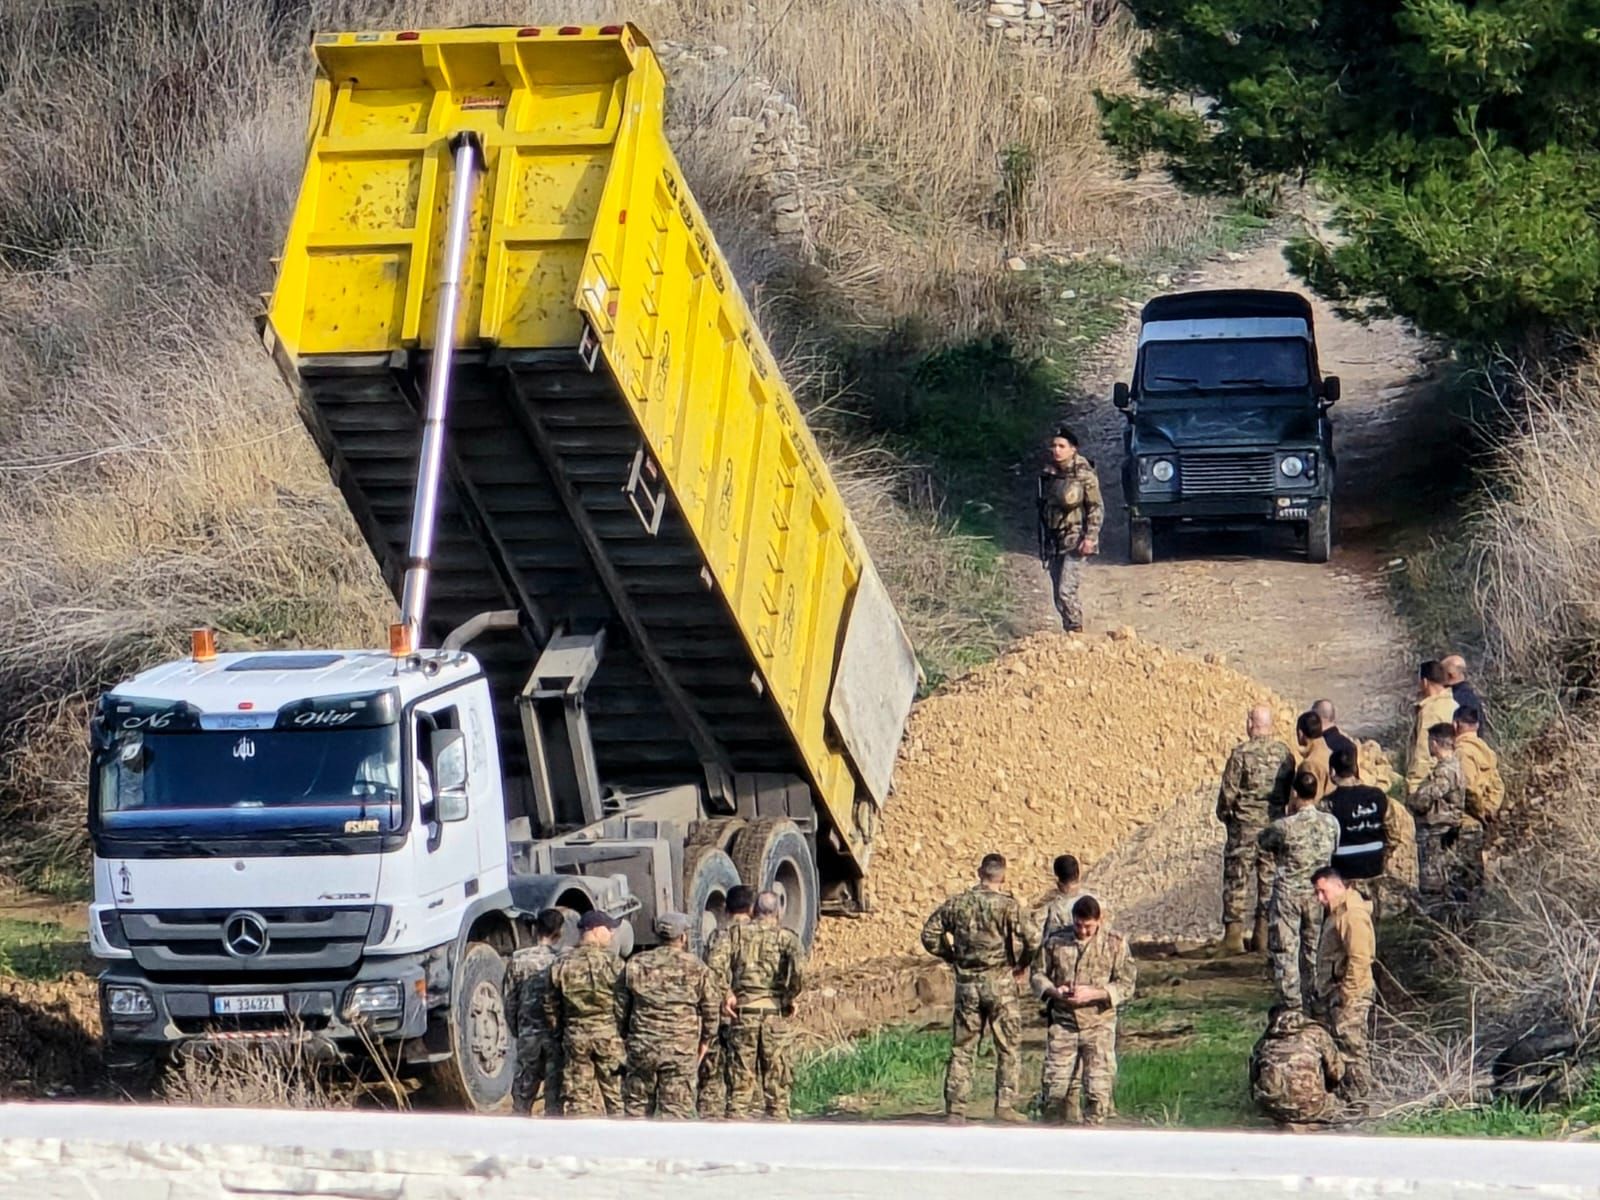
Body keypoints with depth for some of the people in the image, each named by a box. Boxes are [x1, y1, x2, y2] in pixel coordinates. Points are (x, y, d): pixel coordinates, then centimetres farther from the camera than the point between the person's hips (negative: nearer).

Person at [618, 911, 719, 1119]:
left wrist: (625, 1036, 21)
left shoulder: (635, 965, 5)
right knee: (676, 1109, -1)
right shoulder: (696, 968, -2)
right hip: (681, 1049, -2)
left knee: (637, 1106, 12)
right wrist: (704, 1039, 15)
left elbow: (621, 1006, 10)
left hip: (641, 1047, 2)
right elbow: (712, 1007, 1)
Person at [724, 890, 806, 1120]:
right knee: (777, 1080, 6)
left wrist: (726, 993, -5)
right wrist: (790, 998, -3)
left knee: (740, 1080, 5)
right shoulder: (786, 937, 2)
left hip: (743, 1013, 1)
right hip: (774, 1013, -1)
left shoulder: (738, 935, 8)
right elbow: (798, 968, -16)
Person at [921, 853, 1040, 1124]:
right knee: (1008, 1046, 8)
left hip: (967, 982, 3)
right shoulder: (1008, 906, -9)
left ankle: (955, 1109, 6)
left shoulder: (957, 903, 2)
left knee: (961, 1049, 8)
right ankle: (1005, 1104, 2)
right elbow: (1031, 941, -17)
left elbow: (930, 934, 5)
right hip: (1000, 982, -3)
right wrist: (1022, 964, 2)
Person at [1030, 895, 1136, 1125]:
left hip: (1099, 1025, -1)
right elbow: (1038, 974, 11)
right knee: (1054, 1088, 2)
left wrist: (1094, 994, -17)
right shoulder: (1056, 940, 3)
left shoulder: (1116, 944, -1)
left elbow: (1126, 986, -2)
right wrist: (1053, 991, -11)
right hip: (1062, 1023, 2)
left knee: (1098, 1089, -6)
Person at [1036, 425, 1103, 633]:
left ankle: (1075, 631, -10)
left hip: (1074, 541, -7)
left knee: (1066, 591, -17)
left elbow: (1096, 508, -8)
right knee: (1058, 594, 8)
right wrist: (1042, 542, 19)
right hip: (1053, 542, 7)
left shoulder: (1084, 475, -9)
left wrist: (1090, 537, -17)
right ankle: (1069, 631, 19)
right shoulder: (1049, 474, 9)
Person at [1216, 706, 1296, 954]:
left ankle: (1233, 934, 2)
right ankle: (1264, 934, 11)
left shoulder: (1242, 753, -14)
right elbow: (1291, 791, 7)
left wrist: (1223, 813, 7)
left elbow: (1228, 790, -10)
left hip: (1245, 824, -4)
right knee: (1270, 878, 10)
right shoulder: (1284, 753, 0)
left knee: (1236, 879, 3)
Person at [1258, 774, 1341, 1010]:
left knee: (1285, 950, 4)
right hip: (1317, 894, 4)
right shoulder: (1331, 823, -7)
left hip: (1288, 894, -4)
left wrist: (1289, 814, 2)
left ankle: (1292, 1005, 3)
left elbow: (1263, 841, 0)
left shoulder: (1285, 826, -19)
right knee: (1314, 949, 17)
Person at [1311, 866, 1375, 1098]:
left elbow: (1359, 960, -22)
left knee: (1351, 1050, -7)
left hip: (1349, 995, -11)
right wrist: (1323, 992, 21)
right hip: (1331, 995, 11)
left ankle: (1356, 1096, -3)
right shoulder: (1334, 914, 17)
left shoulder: (1353, 915, -17)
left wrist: (1347, 995, -22)